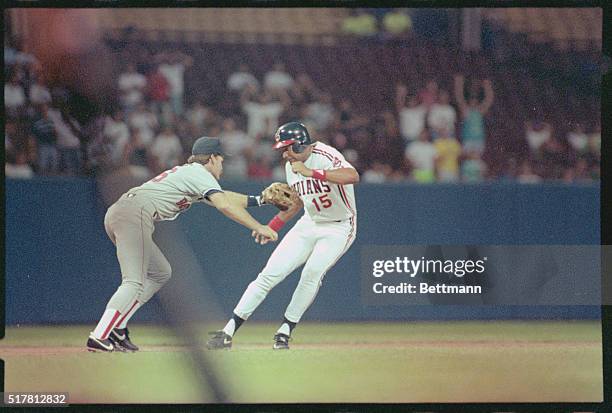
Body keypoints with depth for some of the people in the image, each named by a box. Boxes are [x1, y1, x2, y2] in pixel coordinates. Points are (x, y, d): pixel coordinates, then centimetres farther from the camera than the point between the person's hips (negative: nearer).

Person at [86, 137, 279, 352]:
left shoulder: (187, 173, 32)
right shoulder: (199, 173, 4)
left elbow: (223, 196, 39)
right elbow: (224, 205, -11)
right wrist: (258, 227, -11)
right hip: (135, 215, -10)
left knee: (160, 273, 18)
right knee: (134, 282, -17)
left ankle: (116, 328, 8)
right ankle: (99, 337, -30)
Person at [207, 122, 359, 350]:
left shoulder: (326, 156, -22)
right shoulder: (291, 167, 2)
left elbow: (353, 176, -42)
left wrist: (312, 173, -46)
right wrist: (273, 225, 13)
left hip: (339, 227, -6)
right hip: (309, 224, 6)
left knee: (313, 273, -27)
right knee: (270, 274, -6)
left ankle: (285, 332, -13)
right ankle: (228, 332, -5)